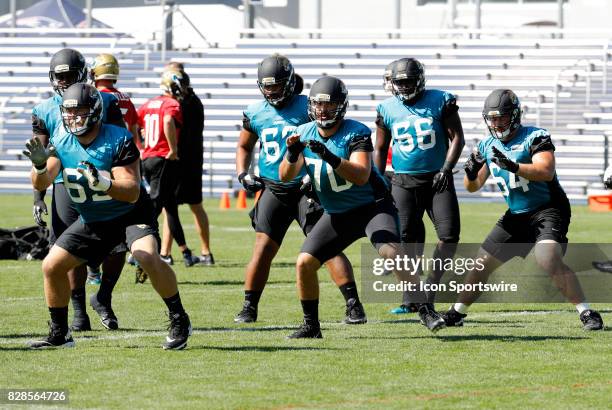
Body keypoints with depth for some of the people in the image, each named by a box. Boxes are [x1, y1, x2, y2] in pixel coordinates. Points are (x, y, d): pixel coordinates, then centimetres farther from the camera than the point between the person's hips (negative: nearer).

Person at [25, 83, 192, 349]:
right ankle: (59, 334, 16)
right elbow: (41, 183, -16)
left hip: (130, 214, -6)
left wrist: (102, 183, -47)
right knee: (52, 266, -1)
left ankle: (179, 322, -15)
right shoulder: (61, 142, -7)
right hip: (92, 221, 6)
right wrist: (39, 165, -39)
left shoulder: (118, 140, -23)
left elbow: (132, 192, -29)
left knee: (149, 258, -30)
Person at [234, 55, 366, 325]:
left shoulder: (307, 108, -7)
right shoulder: (255, 113, 7)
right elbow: (244, 146, 22)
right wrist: (242, 174, 6)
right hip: (272, 190, 3)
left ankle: (353, 305, -8)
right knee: (264, 247, -3)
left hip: (305, 189, -3)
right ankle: (249, 307, 6)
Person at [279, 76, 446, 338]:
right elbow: (286, 176, -9)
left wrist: (331, 158, -44)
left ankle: (426, 311, -25)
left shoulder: (356, 133, -18)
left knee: (391, 252, -28)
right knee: (304, 263, -5)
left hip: (372, 206, -5)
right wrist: (292, 155, -30)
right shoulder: (304, 134, -2)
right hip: (336, 215, 5)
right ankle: (311, 326, 11)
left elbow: (362, 176, -31)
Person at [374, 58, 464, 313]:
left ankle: (430, 289, 3)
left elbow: (456, 138, -1)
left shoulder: (440, 101, -2)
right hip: (404, 181, 1)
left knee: (449, 235, -12)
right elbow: (380, 150, 14)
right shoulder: (387, 109, 5)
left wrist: (447, 168, -14)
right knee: (408, 238, -7)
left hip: (437, 178, -1)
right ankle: (410, 299, -2)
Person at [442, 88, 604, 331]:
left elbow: (546, 171, -30)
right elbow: (473, 186, 12)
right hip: (516, 216, 7)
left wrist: (513, 167, -43)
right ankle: (457, 313, 30)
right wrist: (471, 173, -12)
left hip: (548, 209, -7)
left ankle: (587, 313, -24)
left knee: (549, 261, -29)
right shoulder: (488, 146, 6)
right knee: (482, 263, 11)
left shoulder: (535, 137, -14)